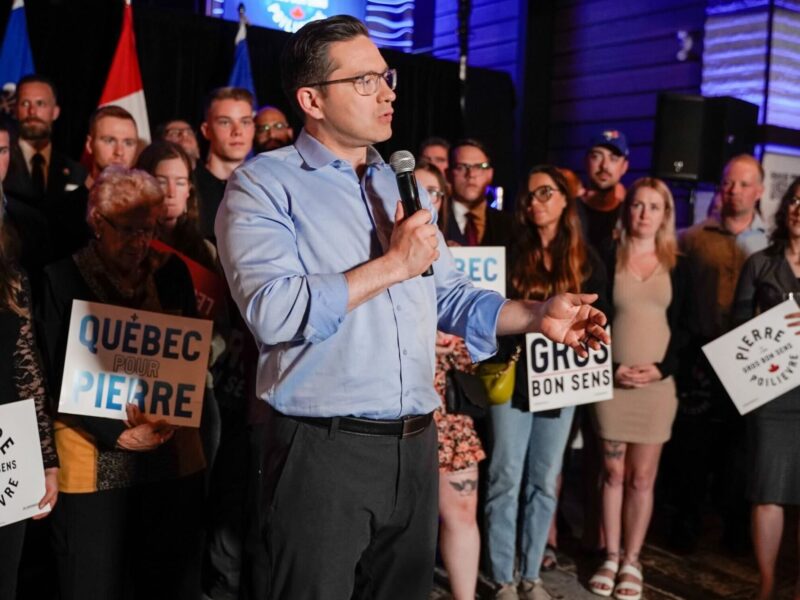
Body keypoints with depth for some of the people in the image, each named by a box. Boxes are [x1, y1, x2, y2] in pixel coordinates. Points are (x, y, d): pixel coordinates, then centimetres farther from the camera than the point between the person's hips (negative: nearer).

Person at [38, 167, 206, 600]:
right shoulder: (63, 279, -1)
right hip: (94, 462, -3)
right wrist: (117, 432, -15)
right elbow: (58, 374, -4)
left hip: (173, 456, 3)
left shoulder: (172, 273, 7)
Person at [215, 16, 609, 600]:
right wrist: (392, 265, -16)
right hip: (324, 449, -6)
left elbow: (448, 295, 15)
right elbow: (274, 311, -22)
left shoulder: (405, 186, 14)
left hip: (415, 443, 7)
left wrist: (537, 315, 0)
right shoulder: (264, 184, -8)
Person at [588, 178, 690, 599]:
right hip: (611, 382, -1)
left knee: (642, 478, 5)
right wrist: (610, 367, -11)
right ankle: (611, 558, 18)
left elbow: (685, 327, 6)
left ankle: (632, 561, 16)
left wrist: (662, 367, -8)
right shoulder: (608, 258, 2)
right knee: (614, 473, 7)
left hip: (658, 384, 1)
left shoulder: (677, 265, 7)